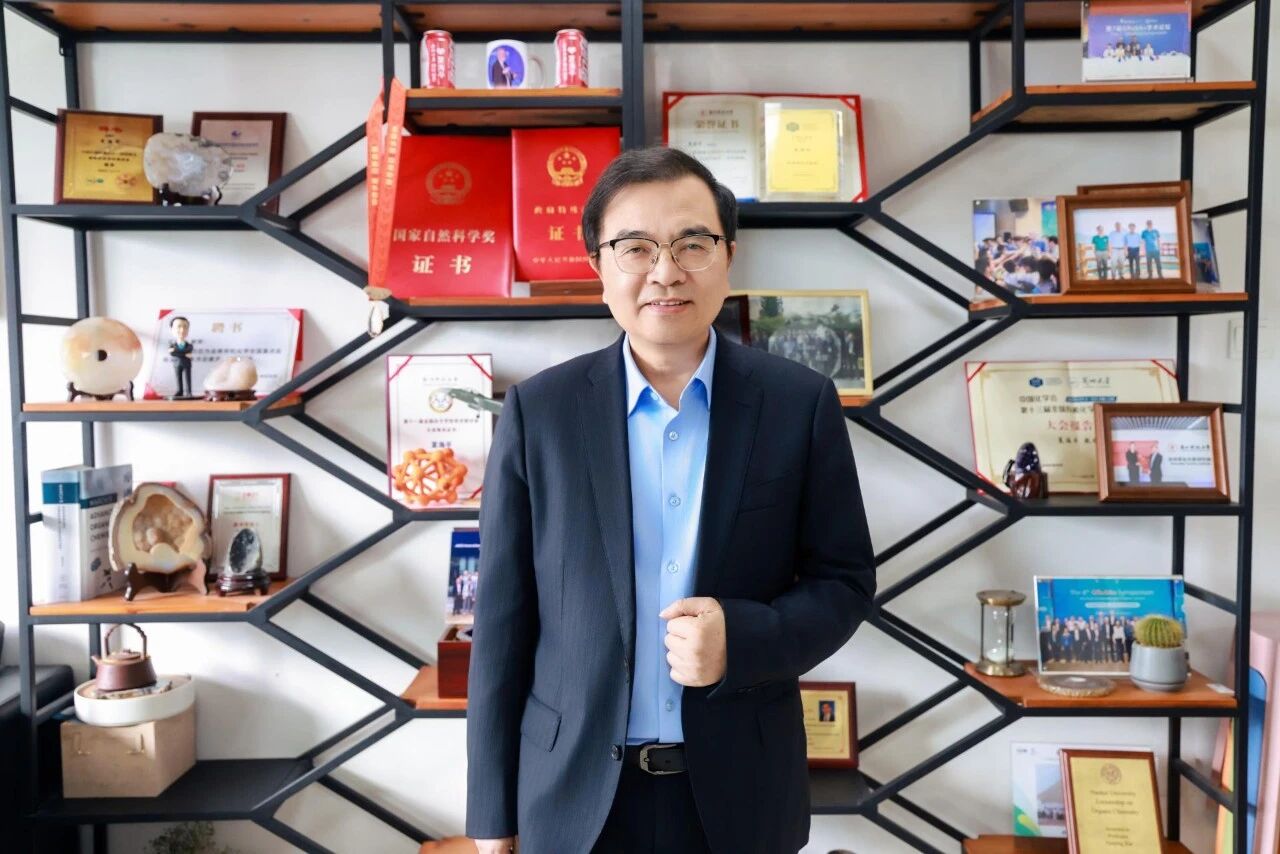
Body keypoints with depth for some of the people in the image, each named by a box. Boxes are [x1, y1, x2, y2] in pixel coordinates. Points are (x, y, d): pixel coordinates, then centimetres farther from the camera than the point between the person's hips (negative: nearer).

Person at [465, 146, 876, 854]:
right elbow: (504, 615, -3)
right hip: (575, 795, 0)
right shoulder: (538, 410, -6)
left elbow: (846, 579, 1)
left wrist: (743, 637, -19)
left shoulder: (801, 403, -5)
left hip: (742, 794, 1)